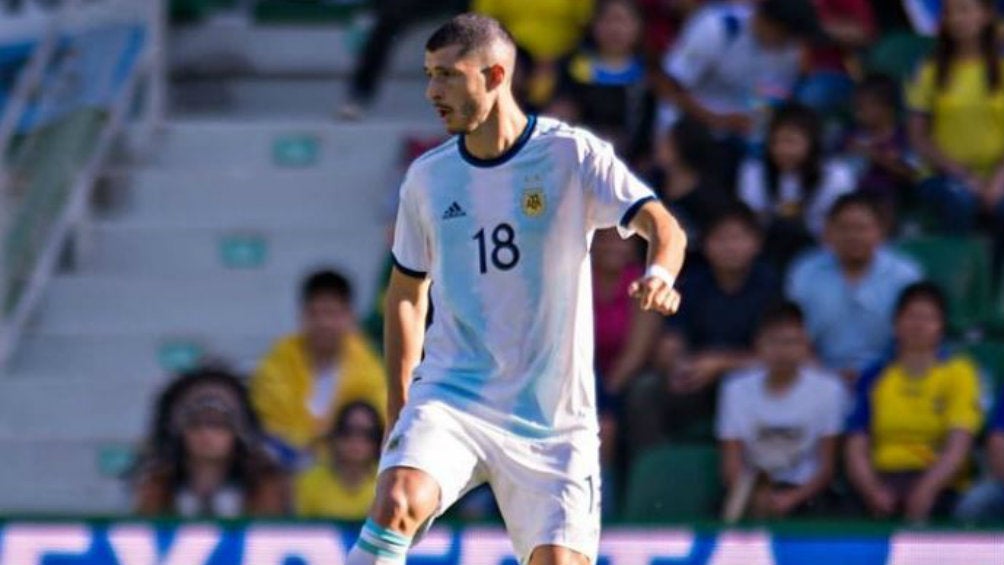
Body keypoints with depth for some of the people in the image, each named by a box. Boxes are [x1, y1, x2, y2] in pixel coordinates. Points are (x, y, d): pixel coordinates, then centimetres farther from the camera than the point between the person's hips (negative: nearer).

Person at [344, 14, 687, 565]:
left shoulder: (572, 155, -5)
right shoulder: (427, 177, 6)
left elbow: (662, 225, -17)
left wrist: (659, 276, -41)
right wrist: (398, 408, 12)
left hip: (553, 417, -2)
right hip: (448, 396, 2)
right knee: (398, 504, -27)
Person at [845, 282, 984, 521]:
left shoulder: (958, 373, 7)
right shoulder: (875, 378, 14)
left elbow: (958, 448, -5)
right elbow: (857, 450, 7)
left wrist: (927, 489, -24)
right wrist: (872, 490, -15)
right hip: (884, 479, 2)